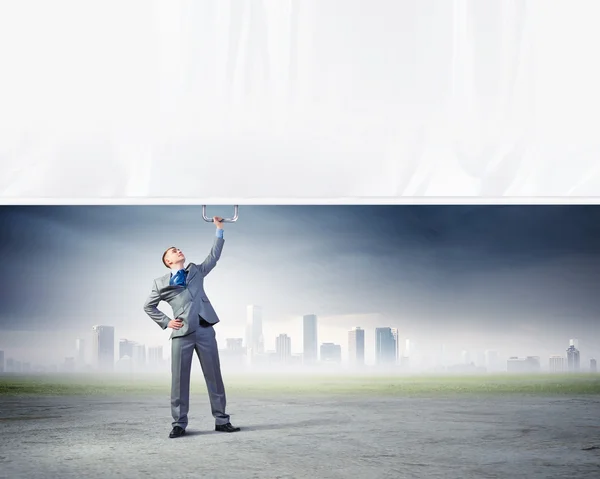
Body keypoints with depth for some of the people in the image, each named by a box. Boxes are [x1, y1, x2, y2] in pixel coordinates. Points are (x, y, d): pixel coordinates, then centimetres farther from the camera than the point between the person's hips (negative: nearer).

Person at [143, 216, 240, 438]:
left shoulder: (196, 271, 19)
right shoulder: (161, 283, 12)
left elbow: (214, 256, 14)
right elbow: (148, 306, 18)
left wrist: (219, 230, 10)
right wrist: (166, 322, 5)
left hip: (205, 330, 2)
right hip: (182, 333, -2)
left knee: (214, 376, 3)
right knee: (179, 379, -2)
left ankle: (221, 420, 7)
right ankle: (179, 424, 4)